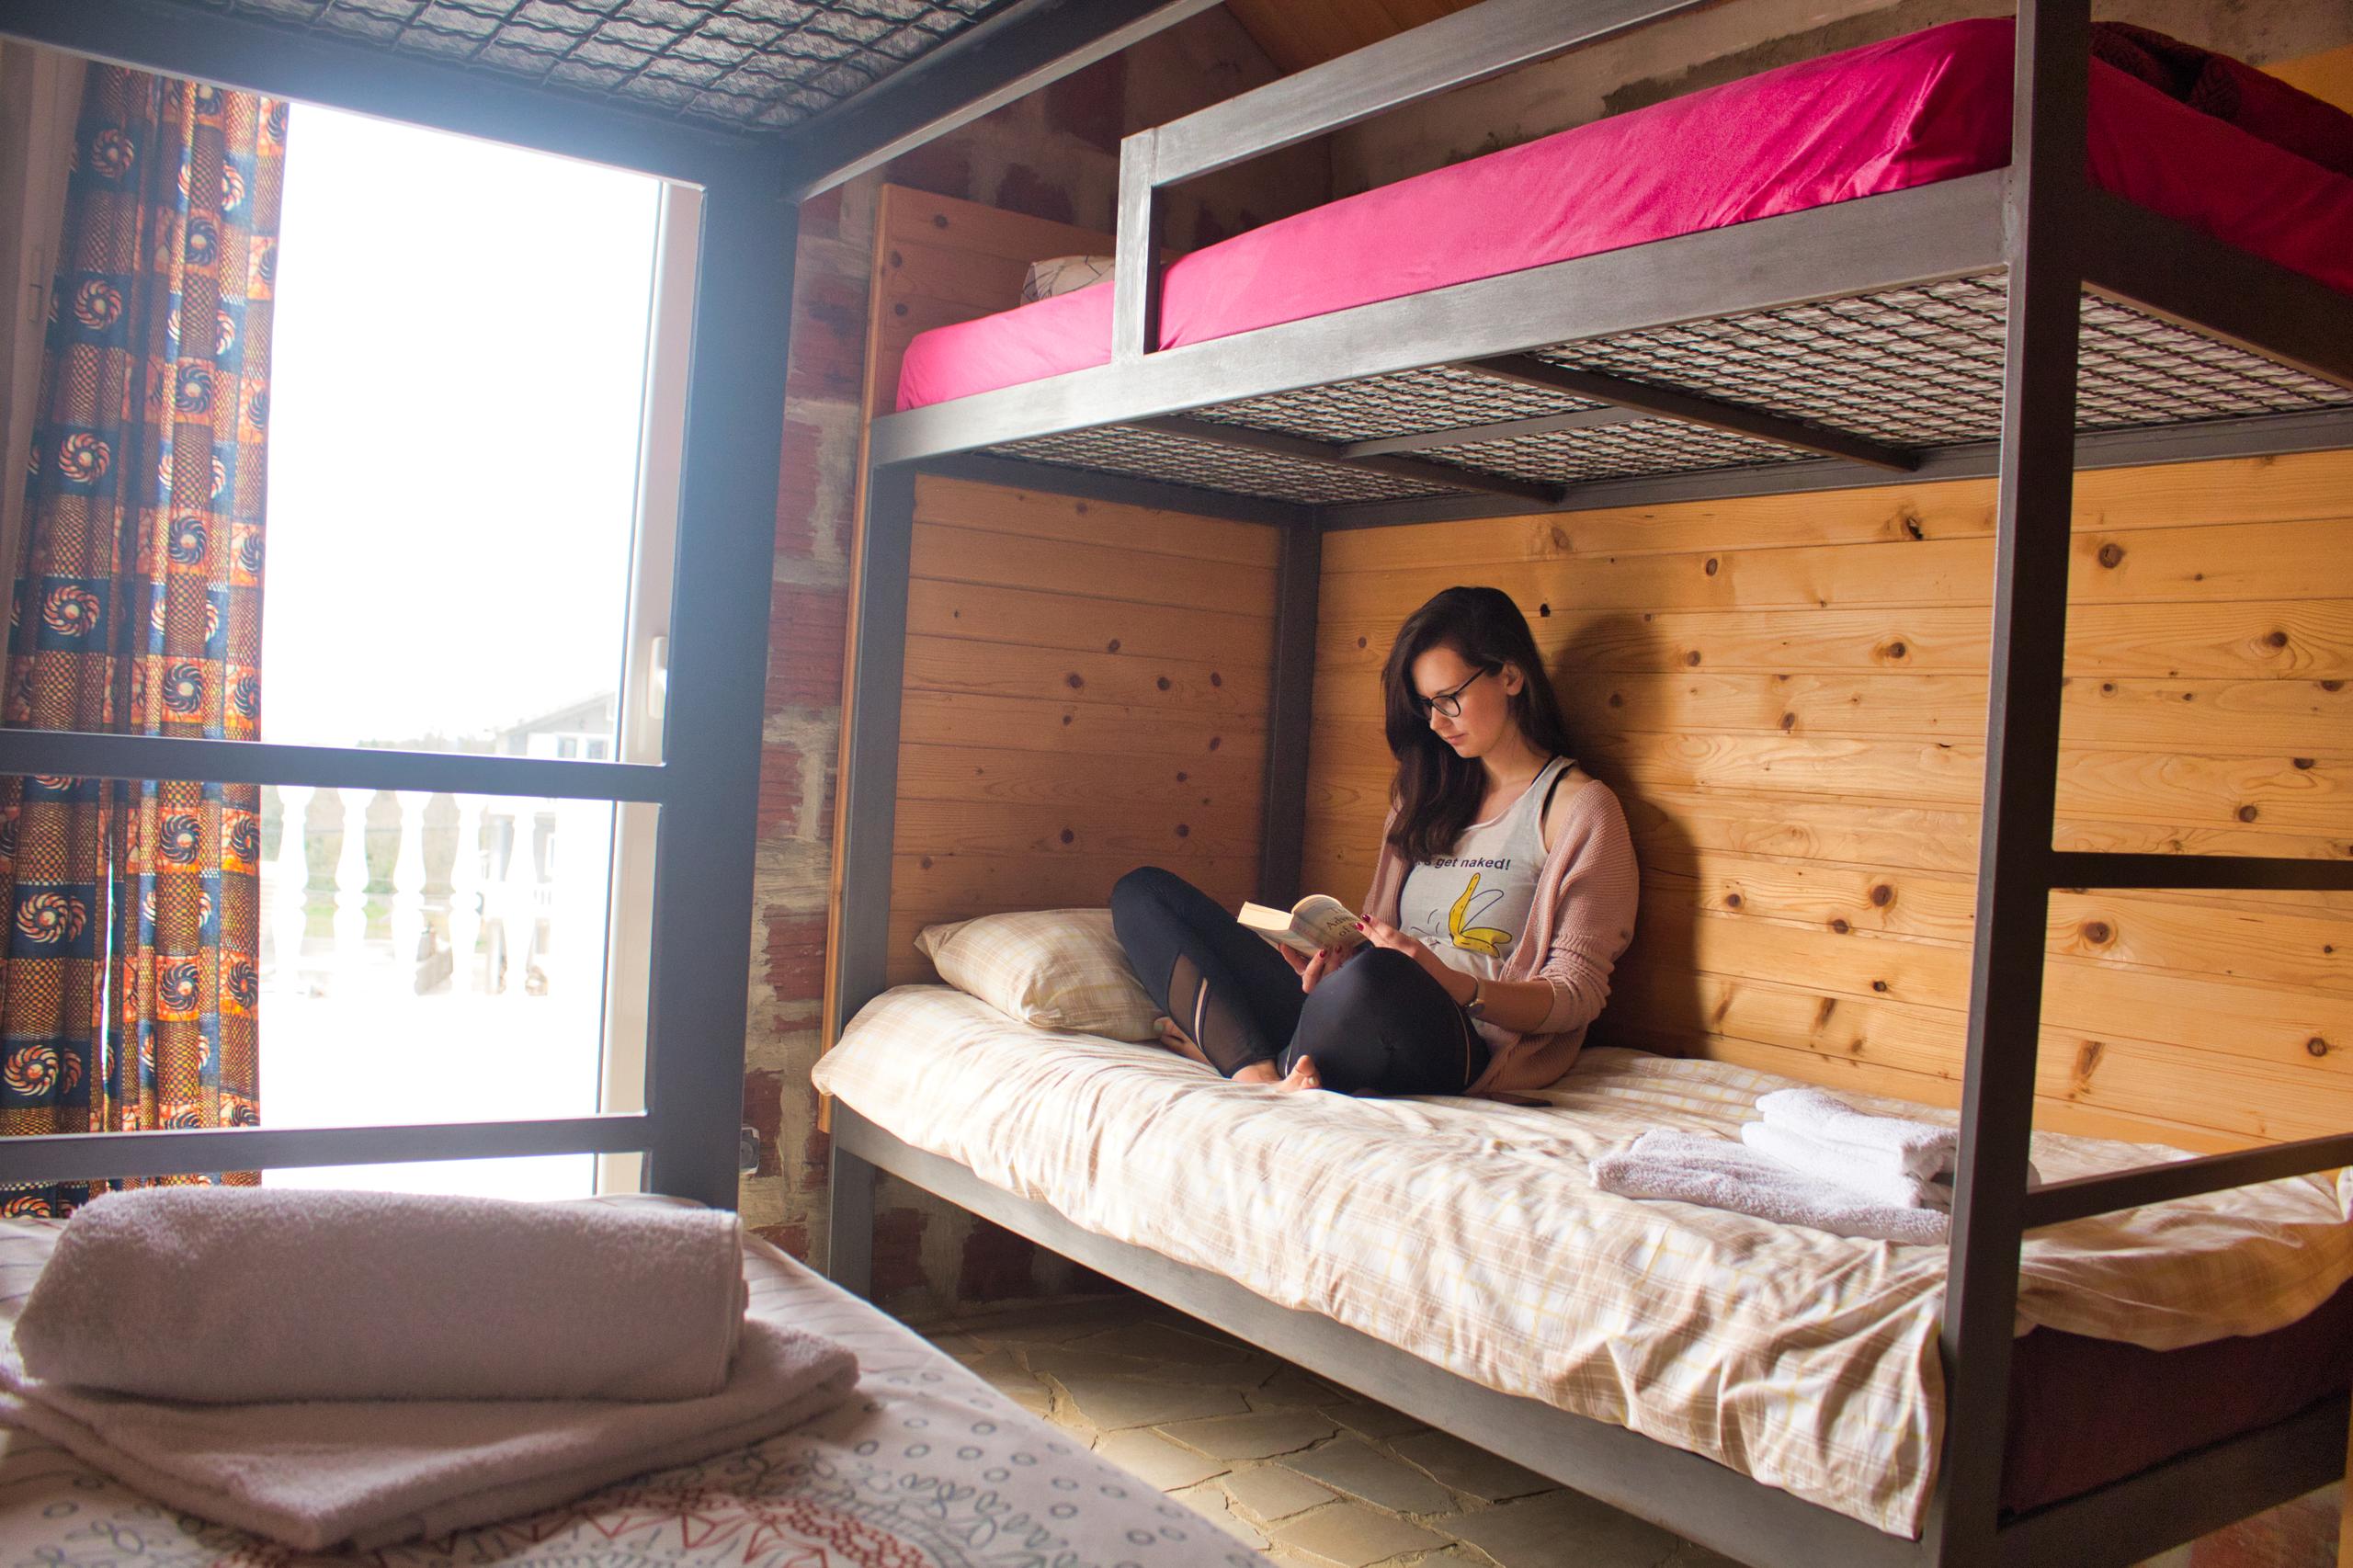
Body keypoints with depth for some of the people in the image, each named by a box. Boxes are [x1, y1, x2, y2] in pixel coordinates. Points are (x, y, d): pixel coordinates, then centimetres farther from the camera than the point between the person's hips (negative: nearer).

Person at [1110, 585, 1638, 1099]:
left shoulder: (1579, 806, 2)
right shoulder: (1427, 794, 22)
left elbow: (1578, 994, -3)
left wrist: (1455, 984, -21)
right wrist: (1342, 961, -3)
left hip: (1458, 1044, -7)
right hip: (1364, 1013, 7)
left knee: (1378, 980, -45)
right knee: (1142, 891, -3)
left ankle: (1222, 1047, -16)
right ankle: (1258, 1073, -25)